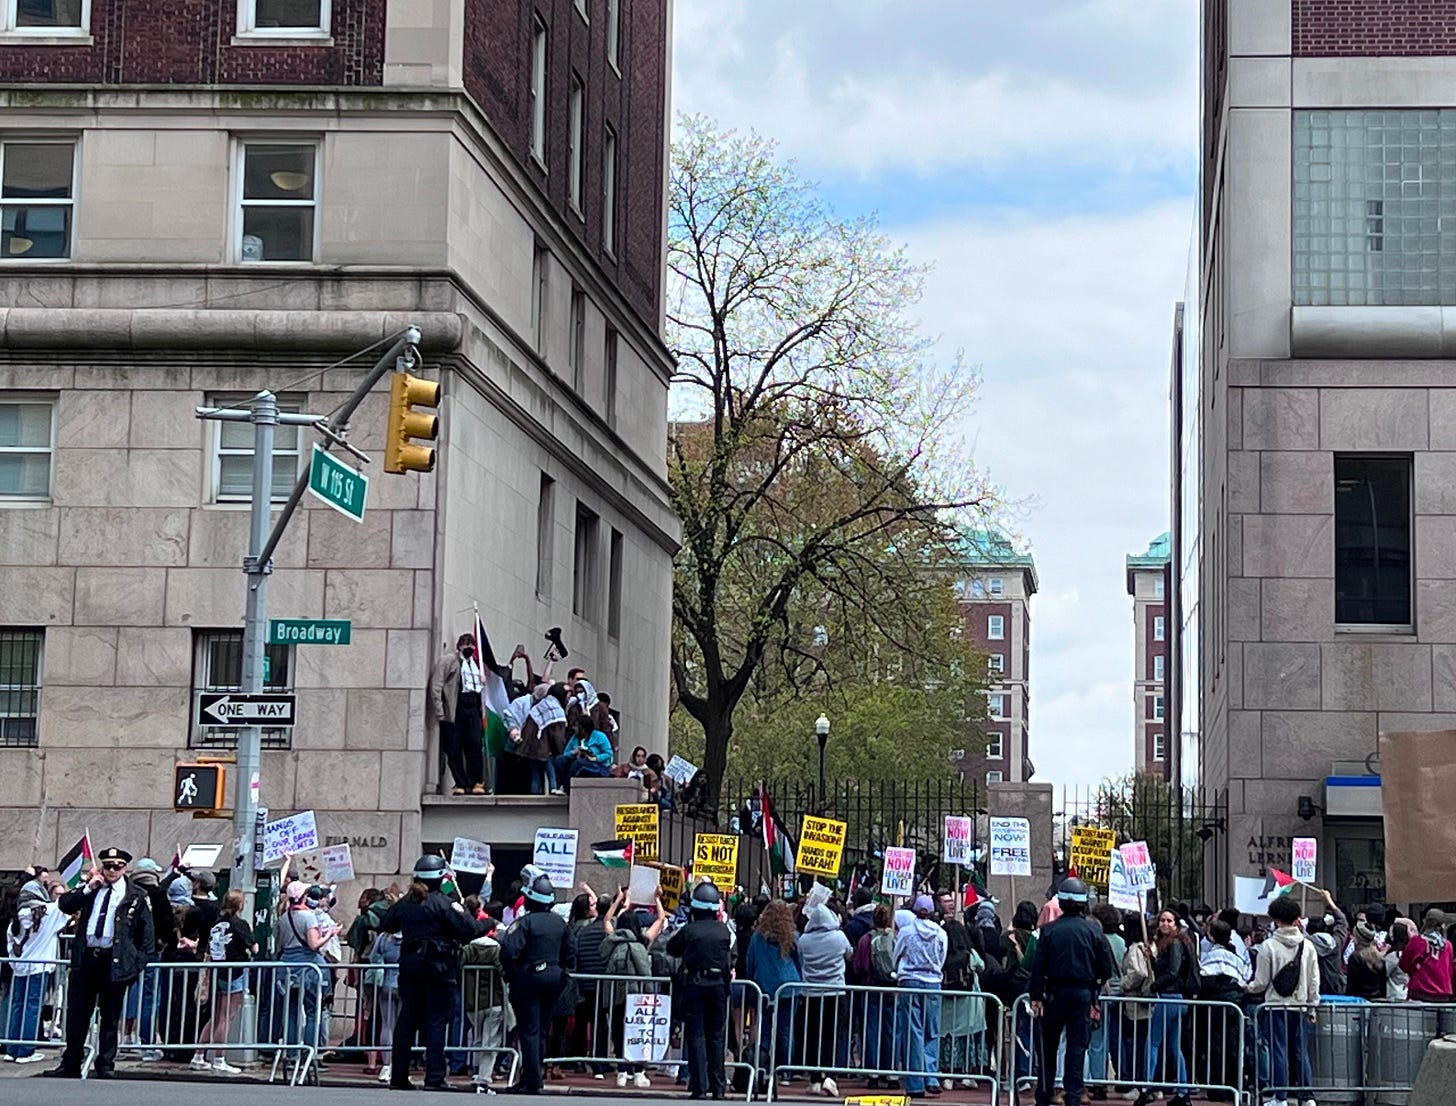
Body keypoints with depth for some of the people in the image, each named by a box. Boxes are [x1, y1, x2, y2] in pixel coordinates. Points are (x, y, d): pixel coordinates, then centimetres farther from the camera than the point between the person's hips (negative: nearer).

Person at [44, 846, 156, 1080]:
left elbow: (147, 933, 2)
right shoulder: (90, 889, 12)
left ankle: (106, 1066, 10)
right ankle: (70, 1065, 15)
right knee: (77, 1013, 7)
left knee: (110, 1017, 3)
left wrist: (139, 962, -5)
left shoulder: (137, 896, 3)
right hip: (85, 957, 3)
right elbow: (64, 905, 2)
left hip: (115, 962, -3)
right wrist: (88, 888, -7)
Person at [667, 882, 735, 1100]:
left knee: (695, 1035, 0)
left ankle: (699, 1086, -6)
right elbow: (730, 957, 11)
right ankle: (718, 1086, 9)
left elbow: (671, 949, 9)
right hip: (718, 983, 2)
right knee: (716, 1035, 10)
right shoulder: (724, 931, 1)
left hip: (693, 984, -2)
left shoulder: (689, 931, -6)